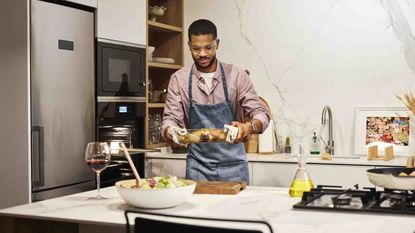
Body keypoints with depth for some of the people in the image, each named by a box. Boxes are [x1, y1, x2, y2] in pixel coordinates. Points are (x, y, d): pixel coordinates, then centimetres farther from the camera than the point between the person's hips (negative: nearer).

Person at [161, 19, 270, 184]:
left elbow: (261, 113, -5)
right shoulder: (179, 79, -1)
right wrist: (171, 131, -25)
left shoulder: (237, 76, -4)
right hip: (198, 167, 1)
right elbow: (171, 119, -1)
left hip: (233, 166, 0)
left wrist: (250, 126, -28)